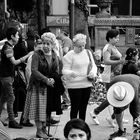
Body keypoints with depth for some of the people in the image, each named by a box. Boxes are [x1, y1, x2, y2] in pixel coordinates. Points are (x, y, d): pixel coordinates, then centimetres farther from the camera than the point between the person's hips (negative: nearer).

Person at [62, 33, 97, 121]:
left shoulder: (88, 53, 10)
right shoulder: (69, 55, -8)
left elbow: (93, 65, 16)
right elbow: (65, 70, -10)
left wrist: (93, 72, -7)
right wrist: (71, 73, -33)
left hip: (87, 84, 6)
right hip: (74, 86, -5)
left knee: (83, 107, 12)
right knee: (75, 107, -1)